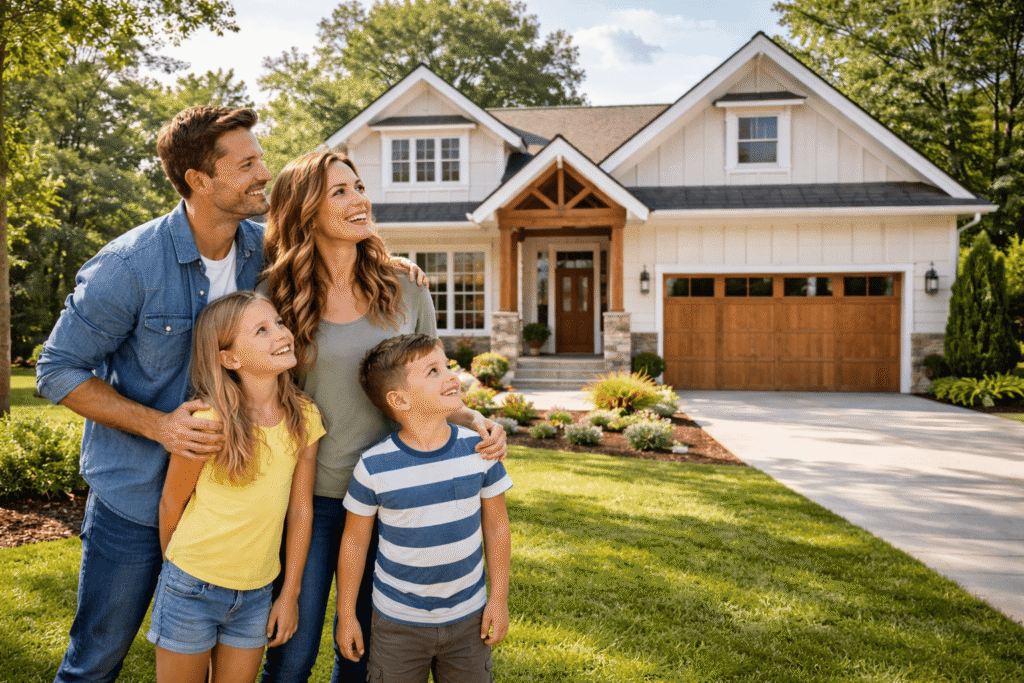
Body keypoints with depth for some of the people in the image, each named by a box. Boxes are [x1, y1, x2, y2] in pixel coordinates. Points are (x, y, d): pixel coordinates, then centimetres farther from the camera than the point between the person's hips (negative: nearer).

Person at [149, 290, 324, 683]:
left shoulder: (304, 417, -9)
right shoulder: (208, 422, -21)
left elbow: (301, 509, -2)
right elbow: (171, 503, -6)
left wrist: (290, 595, 2)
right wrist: (176, 566, 9)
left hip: (256, 592, 3)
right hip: (193, 587, -3)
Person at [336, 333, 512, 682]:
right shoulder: (373, 468, -17)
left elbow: (496, 526, 0)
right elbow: (354, 541, -4)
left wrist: (499, 598, 2)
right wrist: (346, 615, 3)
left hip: (467, 617, 2)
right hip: (397, 622, -2)